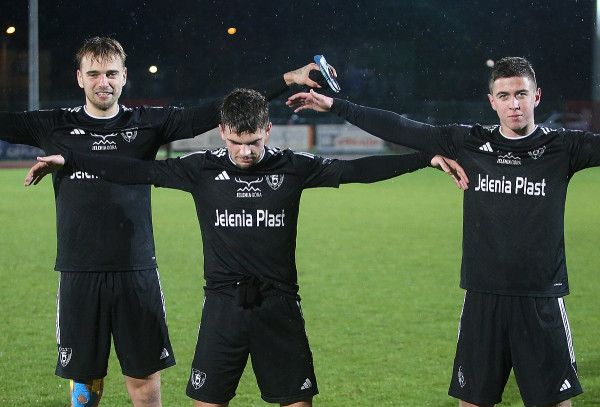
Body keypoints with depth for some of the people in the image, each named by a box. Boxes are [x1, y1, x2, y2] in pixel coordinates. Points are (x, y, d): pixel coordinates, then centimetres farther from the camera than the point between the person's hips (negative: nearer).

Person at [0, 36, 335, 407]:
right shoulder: (55, 126, 6)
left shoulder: (148, 123, 5)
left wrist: (288, 80, -4)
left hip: (137, 274, 0)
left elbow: (217, 111, 1)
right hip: (79, 275, 0)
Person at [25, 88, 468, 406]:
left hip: (279, 304, 0)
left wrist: (428, 158, -5)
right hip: (223, 303, 0)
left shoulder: (293, 167, 0)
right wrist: (67, 162, 1)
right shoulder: (203, 169, 0)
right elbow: (137, 170, 3)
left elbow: (357, 169, 0)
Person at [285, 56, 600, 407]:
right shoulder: (469, 143, 5)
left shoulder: (562, 147, 0)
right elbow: (400, 129, 8)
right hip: (483, 296, 2)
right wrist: (334, 105, 9)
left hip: (542, 299, -2)